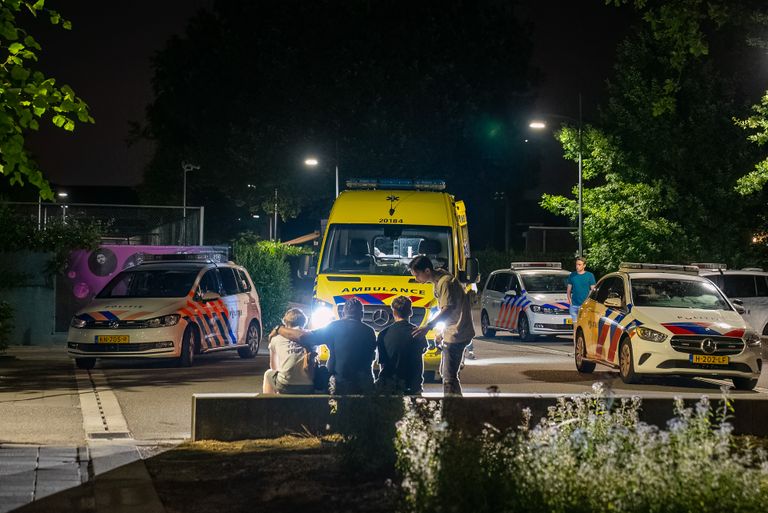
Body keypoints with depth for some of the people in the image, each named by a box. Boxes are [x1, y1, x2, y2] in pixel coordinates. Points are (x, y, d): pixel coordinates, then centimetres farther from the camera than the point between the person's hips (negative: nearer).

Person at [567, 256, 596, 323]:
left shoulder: (590, 275, 2)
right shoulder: (572, 275, 9)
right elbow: (568, 290, 14)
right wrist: (569, 300, 1)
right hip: (574, 305, 3)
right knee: (575, 325, 3)